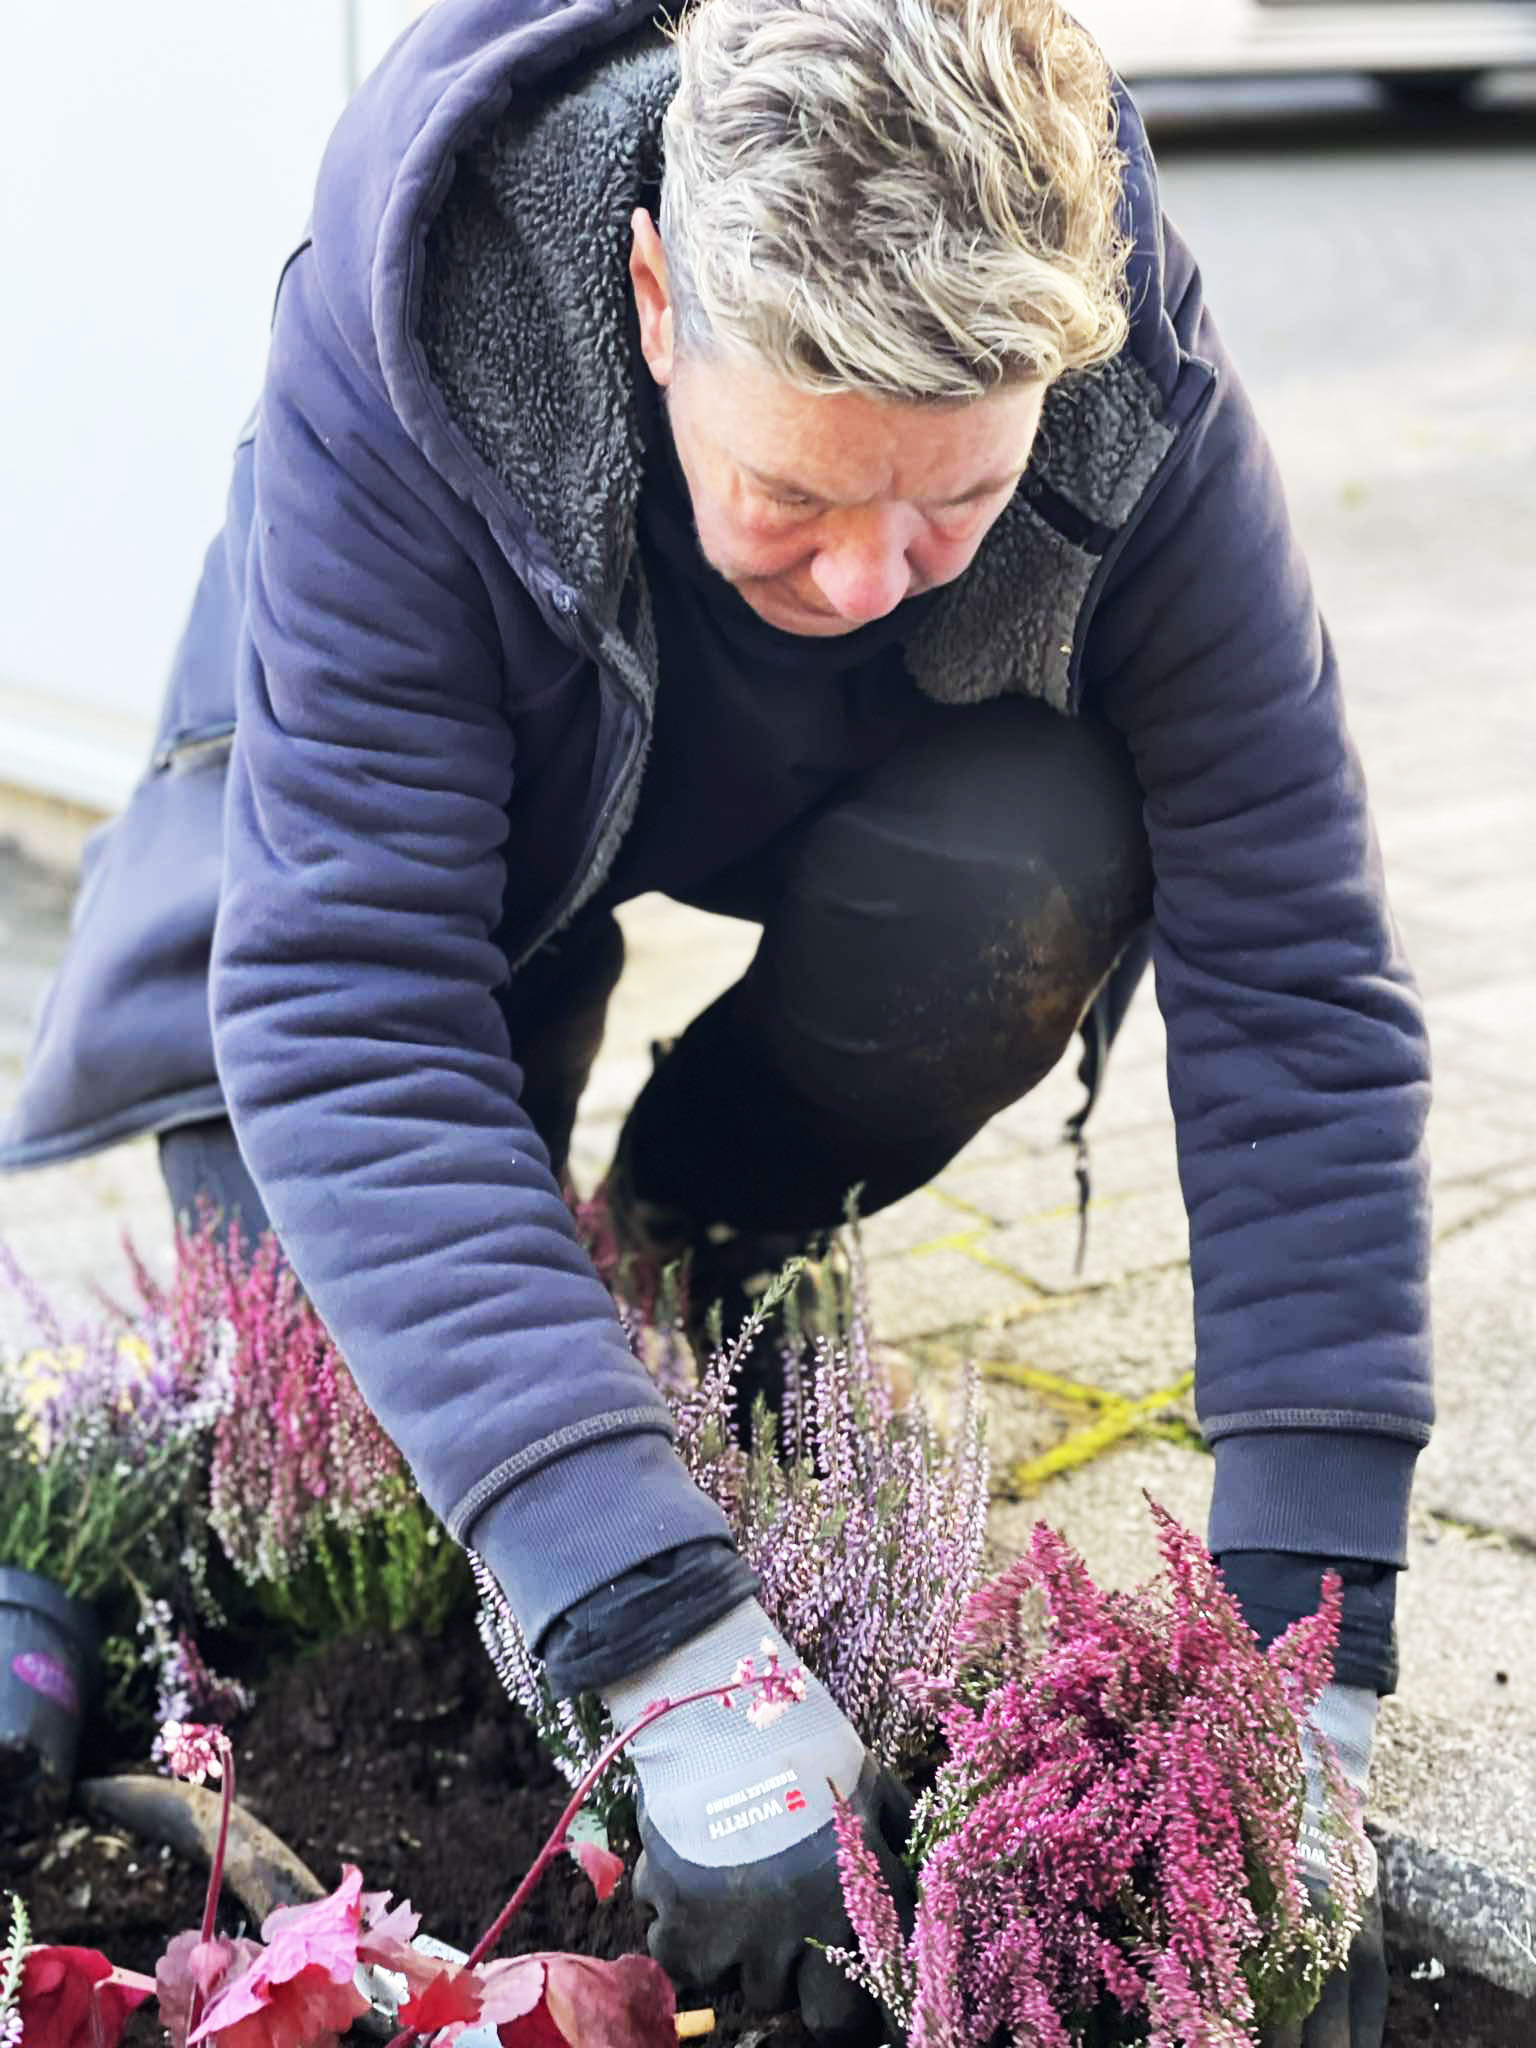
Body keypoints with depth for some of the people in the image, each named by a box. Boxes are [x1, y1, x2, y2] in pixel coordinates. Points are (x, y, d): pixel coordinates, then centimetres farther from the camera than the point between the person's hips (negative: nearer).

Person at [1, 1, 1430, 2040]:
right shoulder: (399, 356, -39)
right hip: (445, 773, -1)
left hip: (843, 787, 1)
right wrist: (673, 1645, -52)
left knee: (1040, 877, -32)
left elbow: (1298, 986, -32)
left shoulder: (1145, 404, -33)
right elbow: (343, 1007, -44)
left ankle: (710, 1239, -1)